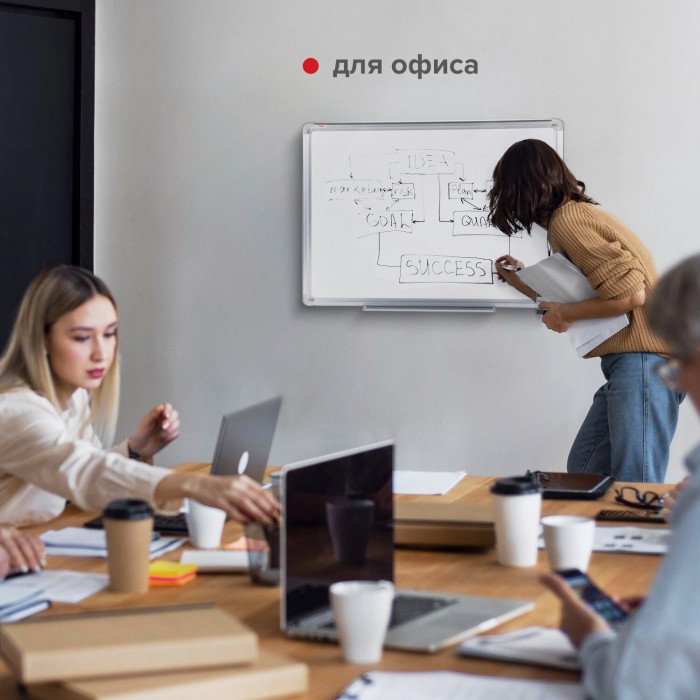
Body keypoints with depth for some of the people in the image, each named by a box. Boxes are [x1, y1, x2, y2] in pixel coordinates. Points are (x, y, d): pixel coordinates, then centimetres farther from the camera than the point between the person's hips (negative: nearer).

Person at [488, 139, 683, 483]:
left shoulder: (567, 219, -11)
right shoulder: (575, 214, 18)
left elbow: (631, 294, -20)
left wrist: (565, 315, -7)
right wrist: (524, 283, 36)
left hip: (644, 360, -10)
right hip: (629, 364, 10)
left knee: (634, 491, -12)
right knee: (583, 471, 12)